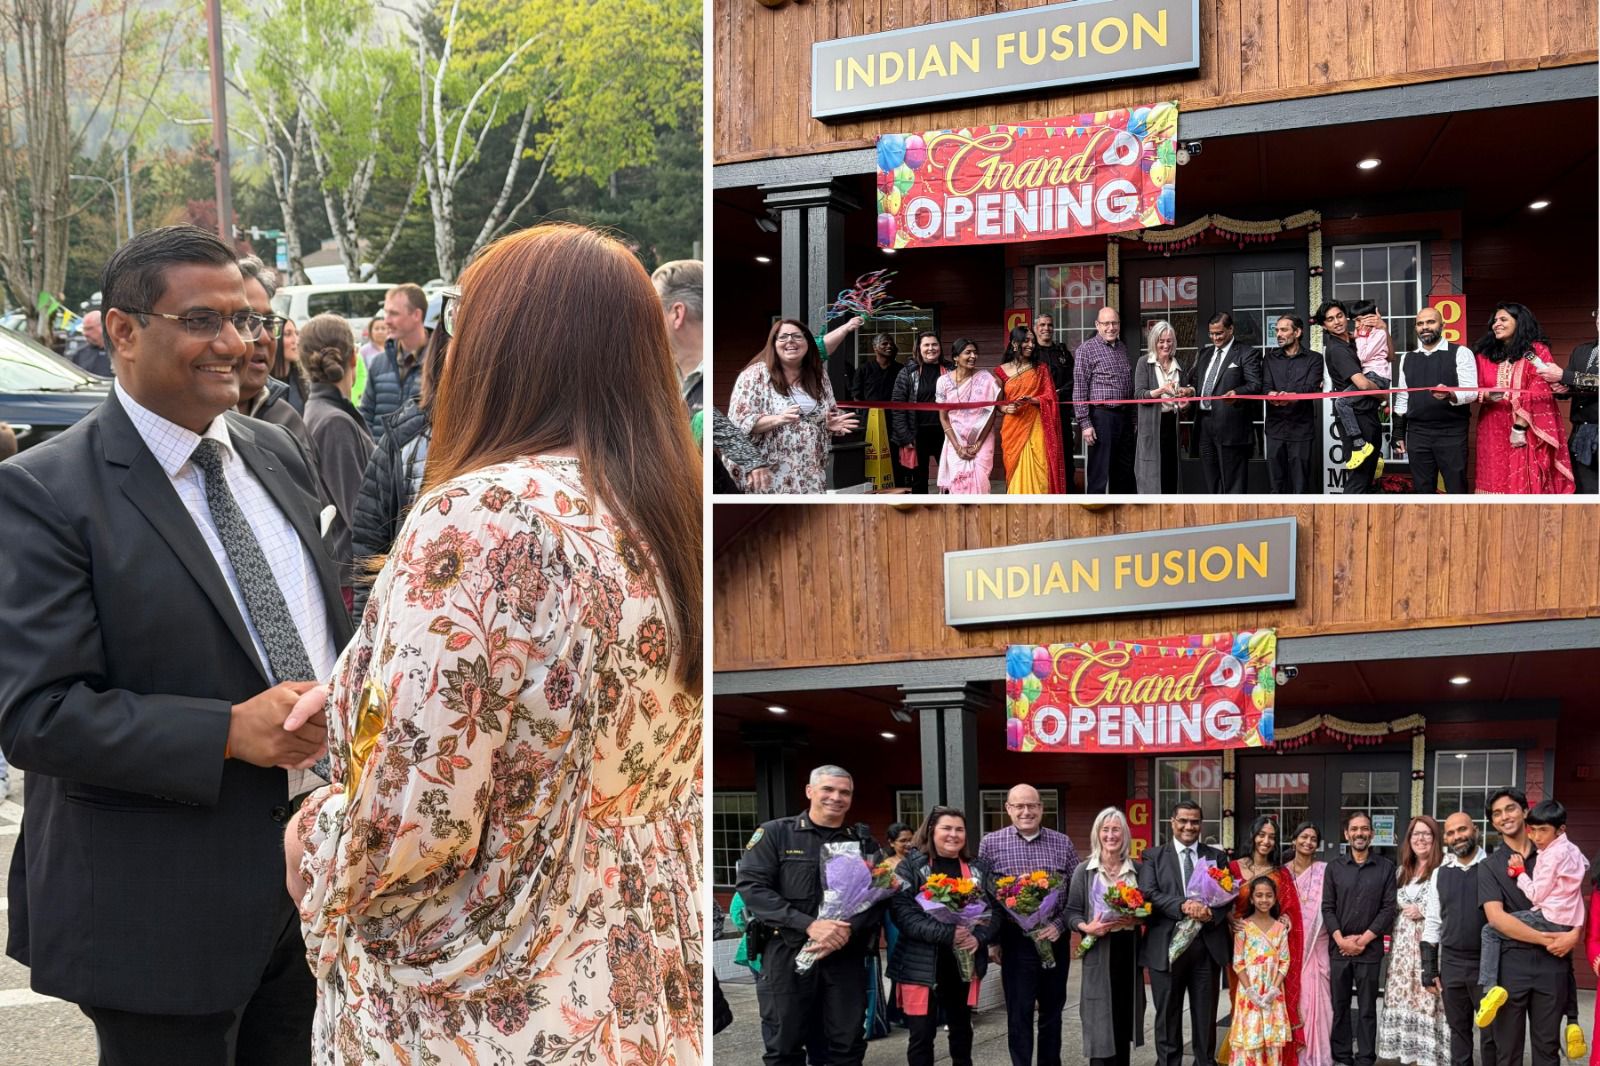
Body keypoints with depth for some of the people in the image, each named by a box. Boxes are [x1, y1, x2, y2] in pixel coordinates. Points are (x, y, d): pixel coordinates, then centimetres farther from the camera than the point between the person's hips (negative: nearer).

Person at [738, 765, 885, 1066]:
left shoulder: (863, 843, 10)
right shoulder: (774, 833, 1)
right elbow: (752, 887, -9)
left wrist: (847, 931, -19)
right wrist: (808, 925, -19)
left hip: (846, 956, 3)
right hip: (787, 953, -2)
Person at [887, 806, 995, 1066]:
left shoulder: (978, 869, 10)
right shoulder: (911, 866, -4)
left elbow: (993, 910, 5)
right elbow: (903, 912, -15)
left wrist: (978, 937, -16)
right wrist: (947, 934, -24)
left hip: (964, 962, 4)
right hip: (921, 964, -4)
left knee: (961, 1029, 17)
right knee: (922, 1035, -2)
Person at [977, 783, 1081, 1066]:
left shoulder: (1062, 843, 3)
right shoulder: (991, 843, -1)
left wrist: (1060, 925, -9)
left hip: (1055, 940, 2)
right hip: (1015, 941, -2)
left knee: (1052, 1011, 12)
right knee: (1019, 1014, 2)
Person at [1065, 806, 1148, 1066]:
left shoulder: (1136, 870, 7)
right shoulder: (1084, 871, 0)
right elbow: (1071, 912, -1)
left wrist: (1136, 919, -10)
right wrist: (1086, 927, -20)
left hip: (1128, 950, 3)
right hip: (1098, 952, -3)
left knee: (1123, 1018, 7)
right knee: (1100, 1024, -5)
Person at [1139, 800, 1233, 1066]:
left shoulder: (1217, 857, 12)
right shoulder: (1153, 856, 5)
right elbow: (1148, 893, -8)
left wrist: (1211, 913, -18)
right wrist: (1182, 905, -22)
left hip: (1207, 945, 2)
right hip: (1166, 946, -2)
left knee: (1205, 1017, 8)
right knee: (1168, 1017, 6)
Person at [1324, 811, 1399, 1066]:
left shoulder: (1386, 867, 3)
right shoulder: (1334, 867, 8)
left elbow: (1388, 909, -2)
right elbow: (1327, 907, 4)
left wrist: (1363, 939, -8)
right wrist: (1341, 939, -8)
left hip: (1370, 948, -2)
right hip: (1339, 947, 2)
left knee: (1367, 1008, 2)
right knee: (1339, 1006, 4)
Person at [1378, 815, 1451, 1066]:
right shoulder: (1402, 871, 17)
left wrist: (1423, 911, -14)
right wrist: (1398, 928, 9)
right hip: (1403, 945, 7)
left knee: (1427, 998, -9)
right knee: (1404, 998, 5)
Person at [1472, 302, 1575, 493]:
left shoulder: (1537, 351, -1)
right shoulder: (1486, 354, 13)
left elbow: (1538, 393, -9)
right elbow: (1476, 390, 10)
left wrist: (1520, 426, -16)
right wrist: (1487, 395, -14)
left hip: (1526, 432, -4)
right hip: (1494, 434, 4)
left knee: (1525, 483, -6)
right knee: (1495, 481, 2)